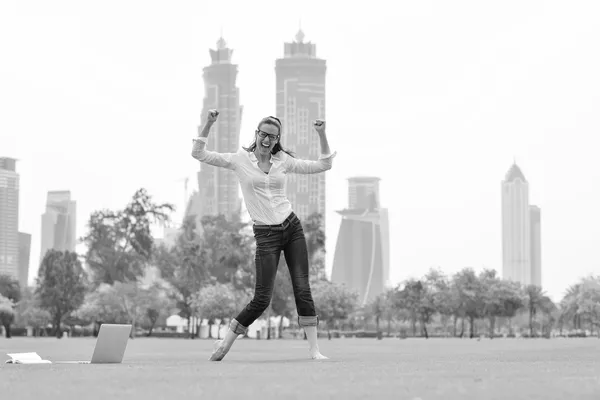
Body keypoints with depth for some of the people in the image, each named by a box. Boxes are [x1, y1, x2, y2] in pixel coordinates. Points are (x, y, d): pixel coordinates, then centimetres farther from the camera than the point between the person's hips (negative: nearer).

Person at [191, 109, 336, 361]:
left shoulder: (284, 161, 8)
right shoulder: (239, 160, 1)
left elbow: (324, 165, 12)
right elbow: (198, 153, -1)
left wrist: (322, 135, 1)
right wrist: (208, 124, -10)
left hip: (292, 227, 3)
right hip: (265, 234, -3)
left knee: (303, 290, -3)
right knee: (262, 299, -8)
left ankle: (314, 348, 1)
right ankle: (225, 343, 9)